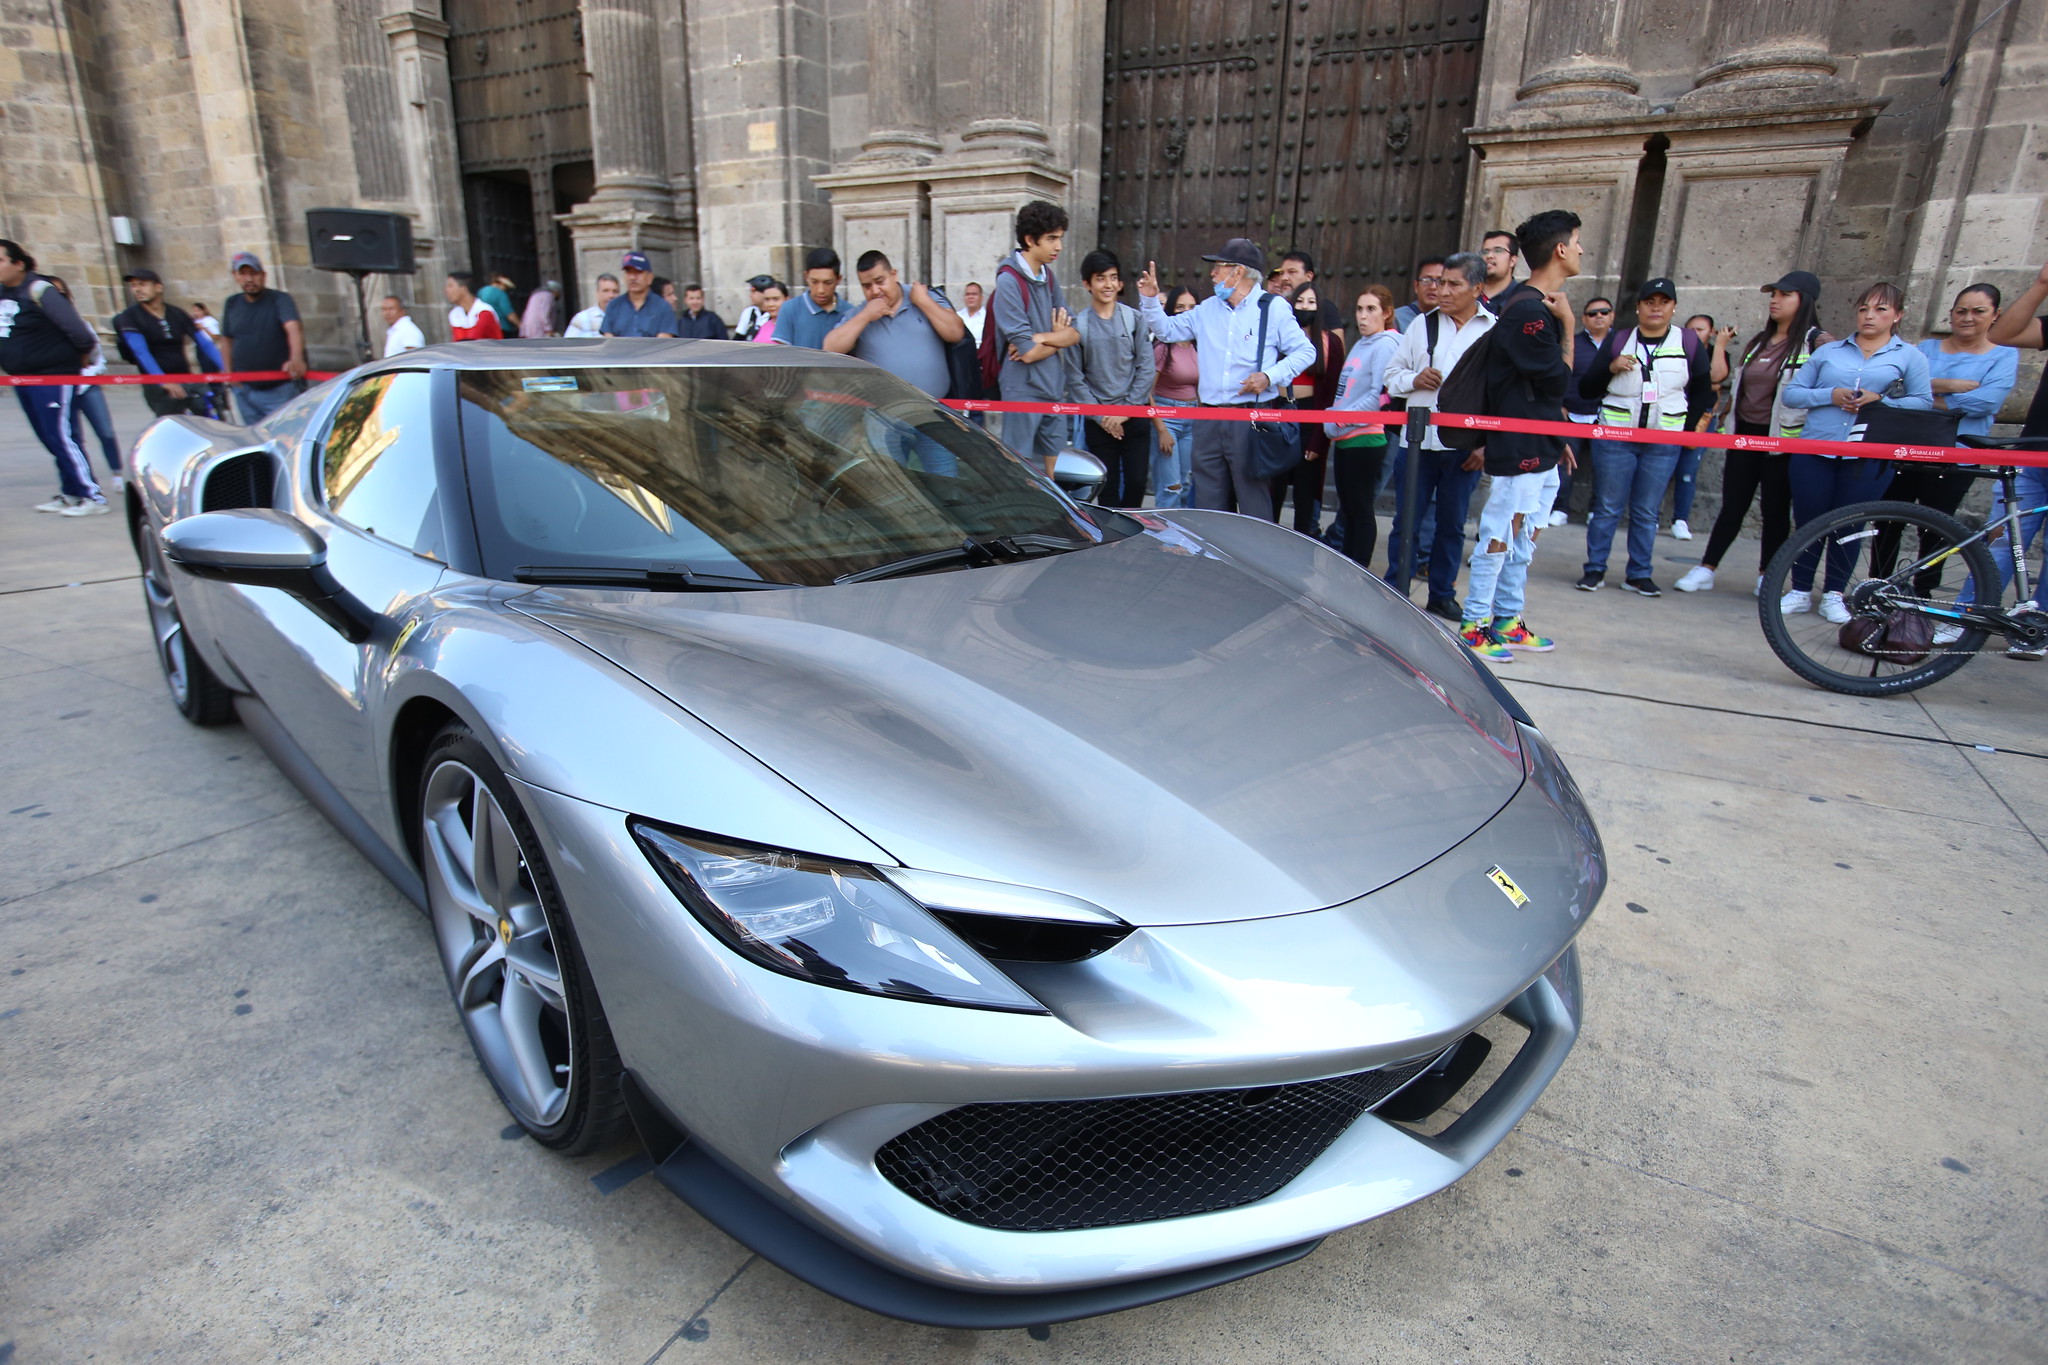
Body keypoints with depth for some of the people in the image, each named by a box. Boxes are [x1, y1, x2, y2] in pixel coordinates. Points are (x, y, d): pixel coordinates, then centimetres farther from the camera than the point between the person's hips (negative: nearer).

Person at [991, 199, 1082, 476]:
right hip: (1024, 390, -7)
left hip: (1055, 390, 7)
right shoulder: (1009, 281, -13)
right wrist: (1058, 337, -1)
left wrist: (1041, 338, -13)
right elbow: (1028, 352, -18)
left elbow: (1074, 334, 5)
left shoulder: (1048, 277, 10)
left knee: (1052, 472, 11)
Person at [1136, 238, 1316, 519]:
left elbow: (1305, 351, 1)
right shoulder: (1207, 309, 15)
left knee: (1254, 506, -4)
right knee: (1209, 507, 10)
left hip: (1252, 419, -5)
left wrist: (1270, 376, -13)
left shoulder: (1273, 308, 1)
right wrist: (1151, 299, 9)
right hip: (1209, 421, 5)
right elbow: (1166, 330, 24)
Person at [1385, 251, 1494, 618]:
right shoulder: (1423, 324, 9)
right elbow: (1393, 374, 14)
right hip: (1419, 437, 1)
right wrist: (1414, 380, -7)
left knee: (1452, 524, 9)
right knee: (1407, 520, 2)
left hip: (1465, 443, -1)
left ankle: (1442, 594, 20)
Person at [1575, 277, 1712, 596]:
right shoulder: (1617, 340, 3)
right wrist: (1610, 368, -15)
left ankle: (1639, 574, 12)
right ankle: (1594, 569, 9)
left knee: (1647, 513, 5)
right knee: (1607, 508, 1)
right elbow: (1586, 390, 1)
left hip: (1663, 443, 1)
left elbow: (1703, 390, 14)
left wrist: (1687, 425, 7)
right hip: (1614, 438, -1)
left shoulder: (1689, 343, 5)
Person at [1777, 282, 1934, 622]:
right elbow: (1791, 393, 6)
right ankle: (1800, 591, 16)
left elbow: (1924, 402, 5)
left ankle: (1834, 595, 16)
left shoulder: (1909, 357, 9)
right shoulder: (1828, 351, 12)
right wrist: (1830, 395, -10)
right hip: (1814, 451, 1)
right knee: (1807, 523, 4)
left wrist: (1880, 401, -11)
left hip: (1869, 457, -1)